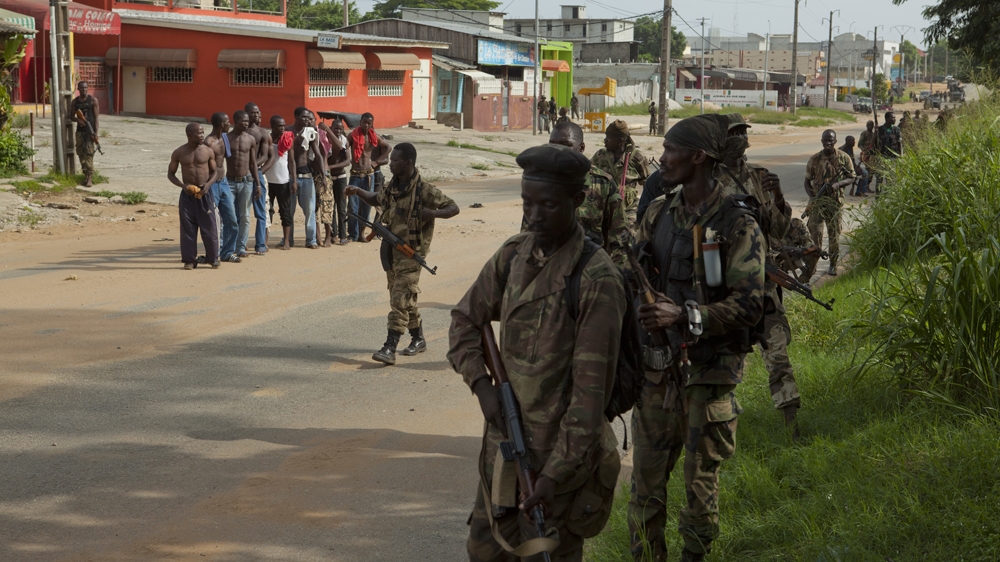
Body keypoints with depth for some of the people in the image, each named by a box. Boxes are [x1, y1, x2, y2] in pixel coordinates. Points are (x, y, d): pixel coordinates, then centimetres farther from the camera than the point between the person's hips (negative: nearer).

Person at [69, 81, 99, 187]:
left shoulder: (93, 100, -1)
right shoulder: (75, 102, 10)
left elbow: (96, 117, -4)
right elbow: (71, 117, 13)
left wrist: (96, 131, -12)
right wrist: (78, 120, -11)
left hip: (90, 130, -5)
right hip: (80, 130, 5)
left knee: (89, 154, -13)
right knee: (81, 154, 3)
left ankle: (90, 179, -15)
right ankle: (85, 176, 11)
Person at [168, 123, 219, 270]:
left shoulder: (208, 151, 0)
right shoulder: (179, 153, -1)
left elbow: (214, 171, 9)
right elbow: (170, 173, 5)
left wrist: (208, 184, -11)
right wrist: (182, 185, -11)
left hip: (205, 193, 0)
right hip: (187, 194, 0)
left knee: (209, 227, 0)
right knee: (188, 228, 2)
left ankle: (213, 258, 9)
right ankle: (189, 260, 8)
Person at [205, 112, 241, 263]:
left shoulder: (224, 138, 9)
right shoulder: (208, 142, -17)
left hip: (224, 183, 9)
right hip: (212, 184, -9)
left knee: (232, 221, 10)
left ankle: (227, 252, 19)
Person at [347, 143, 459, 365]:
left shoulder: (424, 190, -15)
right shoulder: (393, 187, 6)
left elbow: (453, 208, -11)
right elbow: (377, 199, 26)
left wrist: (433, 213, -29)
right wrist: (358, 192, 8)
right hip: (391, 249, 7)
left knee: (399, 299, -12)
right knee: (406, 298, 16)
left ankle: (390, 349, -17)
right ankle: (418, 339, 31)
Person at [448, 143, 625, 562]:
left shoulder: (597, 281, -19)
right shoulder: (514, 255, 3)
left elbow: (591, 390, -20)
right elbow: (465, 319, 15)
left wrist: (557, 473, -22)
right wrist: (482, 385, -4)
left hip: (561, 449, -7)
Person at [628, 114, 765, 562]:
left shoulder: (737, 223, -11)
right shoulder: (658, 213, 8)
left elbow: (749, 304, -17)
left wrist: (685, 316, -26)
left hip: (708, 371, -5)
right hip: (656, 368, 5)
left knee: (700, 483, 4)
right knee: (646, 480, 9)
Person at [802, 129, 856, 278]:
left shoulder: (844, 158, 0)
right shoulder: (814, 160, 1)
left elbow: (851, 178, 6)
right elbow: (807, 181, 7)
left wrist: (838, 183, -14)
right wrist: (811, 197, -10)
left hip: (835, 202, 1)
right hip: (817, 201, 0)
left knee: (834, 234, 7)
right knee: (814, 234, -9)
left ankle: (833, 265, 22)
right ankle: (810, 267, -4)